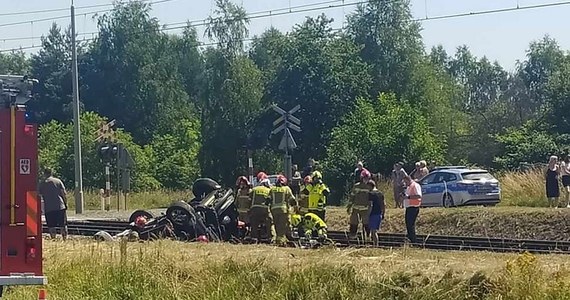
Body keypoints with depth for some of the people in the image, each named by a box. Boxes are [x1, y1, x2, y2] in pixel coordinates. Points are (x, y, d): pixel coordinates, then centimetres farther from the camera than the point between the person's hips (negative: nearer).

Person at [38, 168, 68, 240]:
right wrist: (66, 204, 8)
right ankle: (65, 239, 4)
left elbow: (40, 196, 8)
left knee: (51, 226, 3)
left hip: (48, 208, 0)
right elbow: (64, 193, 2)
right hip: (60, 206, 0)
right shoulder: (58, 181, 5)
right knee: (63, 225, 6)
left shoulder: (42, 184, 6)